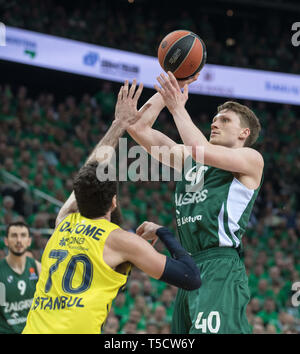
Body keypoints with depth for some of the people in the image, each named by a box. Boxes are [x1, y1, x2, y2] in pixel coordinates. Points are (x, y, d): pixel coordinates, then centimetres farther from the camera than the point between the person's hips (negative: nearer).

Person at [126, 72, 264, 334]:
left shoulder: (251, 159, 4)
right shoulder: (187, 159, 23)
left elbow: (202, 150, -14)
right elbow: (139, 129, 19)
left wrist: (178, 107, -4)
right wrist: (169, 89, 14)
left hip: (220, 266, -7)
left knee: (210, 330, -23)